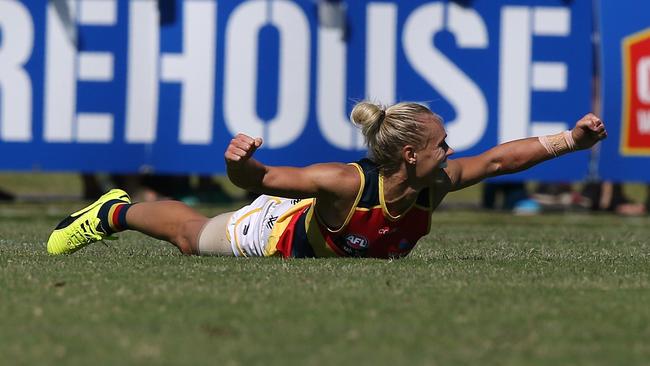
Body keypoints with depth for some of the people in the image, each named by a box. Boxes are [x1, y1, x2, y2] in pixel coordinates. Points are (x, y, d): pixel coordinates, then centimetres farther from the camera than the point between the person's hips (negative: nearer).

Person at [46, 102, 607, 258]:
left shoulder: (435, 185, -33)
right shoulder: (344, 182, -47)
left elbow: (497, 159, -25)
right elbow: (258, 178, -43)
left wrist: (571, 141, -32)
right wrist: (240, 161, -66)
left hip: (345, 255, 5)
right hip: (283, 231, -5)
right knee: (191, 236, 23)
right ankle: (115, 212, 50)